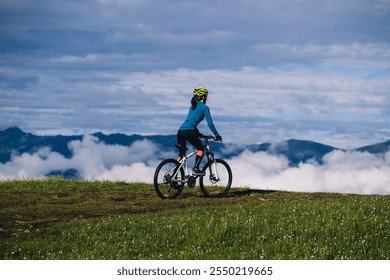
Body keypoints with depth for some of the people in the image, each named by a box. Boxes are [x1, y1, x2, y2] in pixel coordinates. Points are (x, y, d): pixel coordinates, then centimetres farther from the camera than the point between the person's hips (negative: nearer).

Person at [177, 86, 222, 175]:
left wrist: (199, 134, 36)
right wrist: (217, 135, 7)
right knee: (200, 149, 12)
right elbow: (210, 123, -1)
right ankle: (196, 168, -4)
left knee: (181, 155, 13)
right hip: (189, 132, -7)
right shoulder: (204, 107, 2)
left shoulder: (192, 106, 25)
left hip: (180, 131, 7)